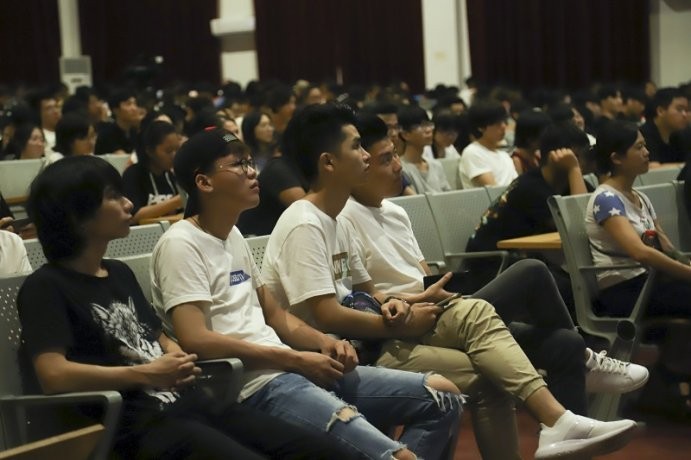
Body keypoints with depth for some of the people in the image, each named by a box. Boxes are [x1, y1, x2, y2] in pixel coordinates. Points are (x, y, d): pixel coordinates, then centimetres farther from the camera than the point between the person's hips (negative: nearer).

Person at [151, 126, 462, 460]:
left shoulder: (233, 235, 19)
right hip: (253, 385, -10)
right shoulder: (181, 244, -9)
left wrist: (322, 342, 3)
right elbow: (195, 340, -20)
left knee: (441, 397, 6)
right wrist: (295, 359, -15)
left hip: (288, 370, 10)